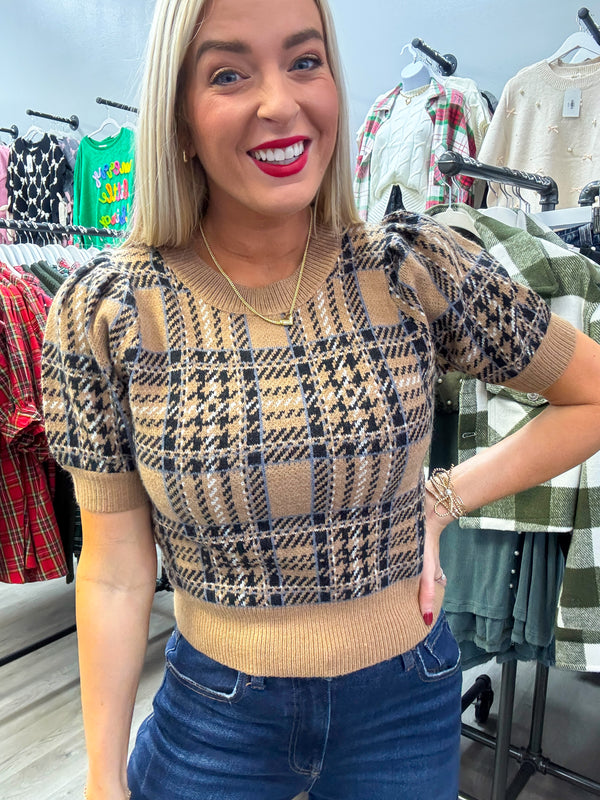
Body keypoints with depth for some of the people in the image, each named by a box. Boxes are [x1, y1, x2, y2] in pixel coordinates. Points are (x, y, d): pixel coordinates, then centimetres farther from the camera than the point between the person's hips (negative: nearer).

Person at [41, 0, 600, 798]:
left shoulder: (417, 270, -15)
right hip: (211, 713, 0)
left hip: (406, 700, 2)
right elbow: (116, 568, -8)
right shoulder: (101, 313, -15)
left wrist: (444, 499, -11)